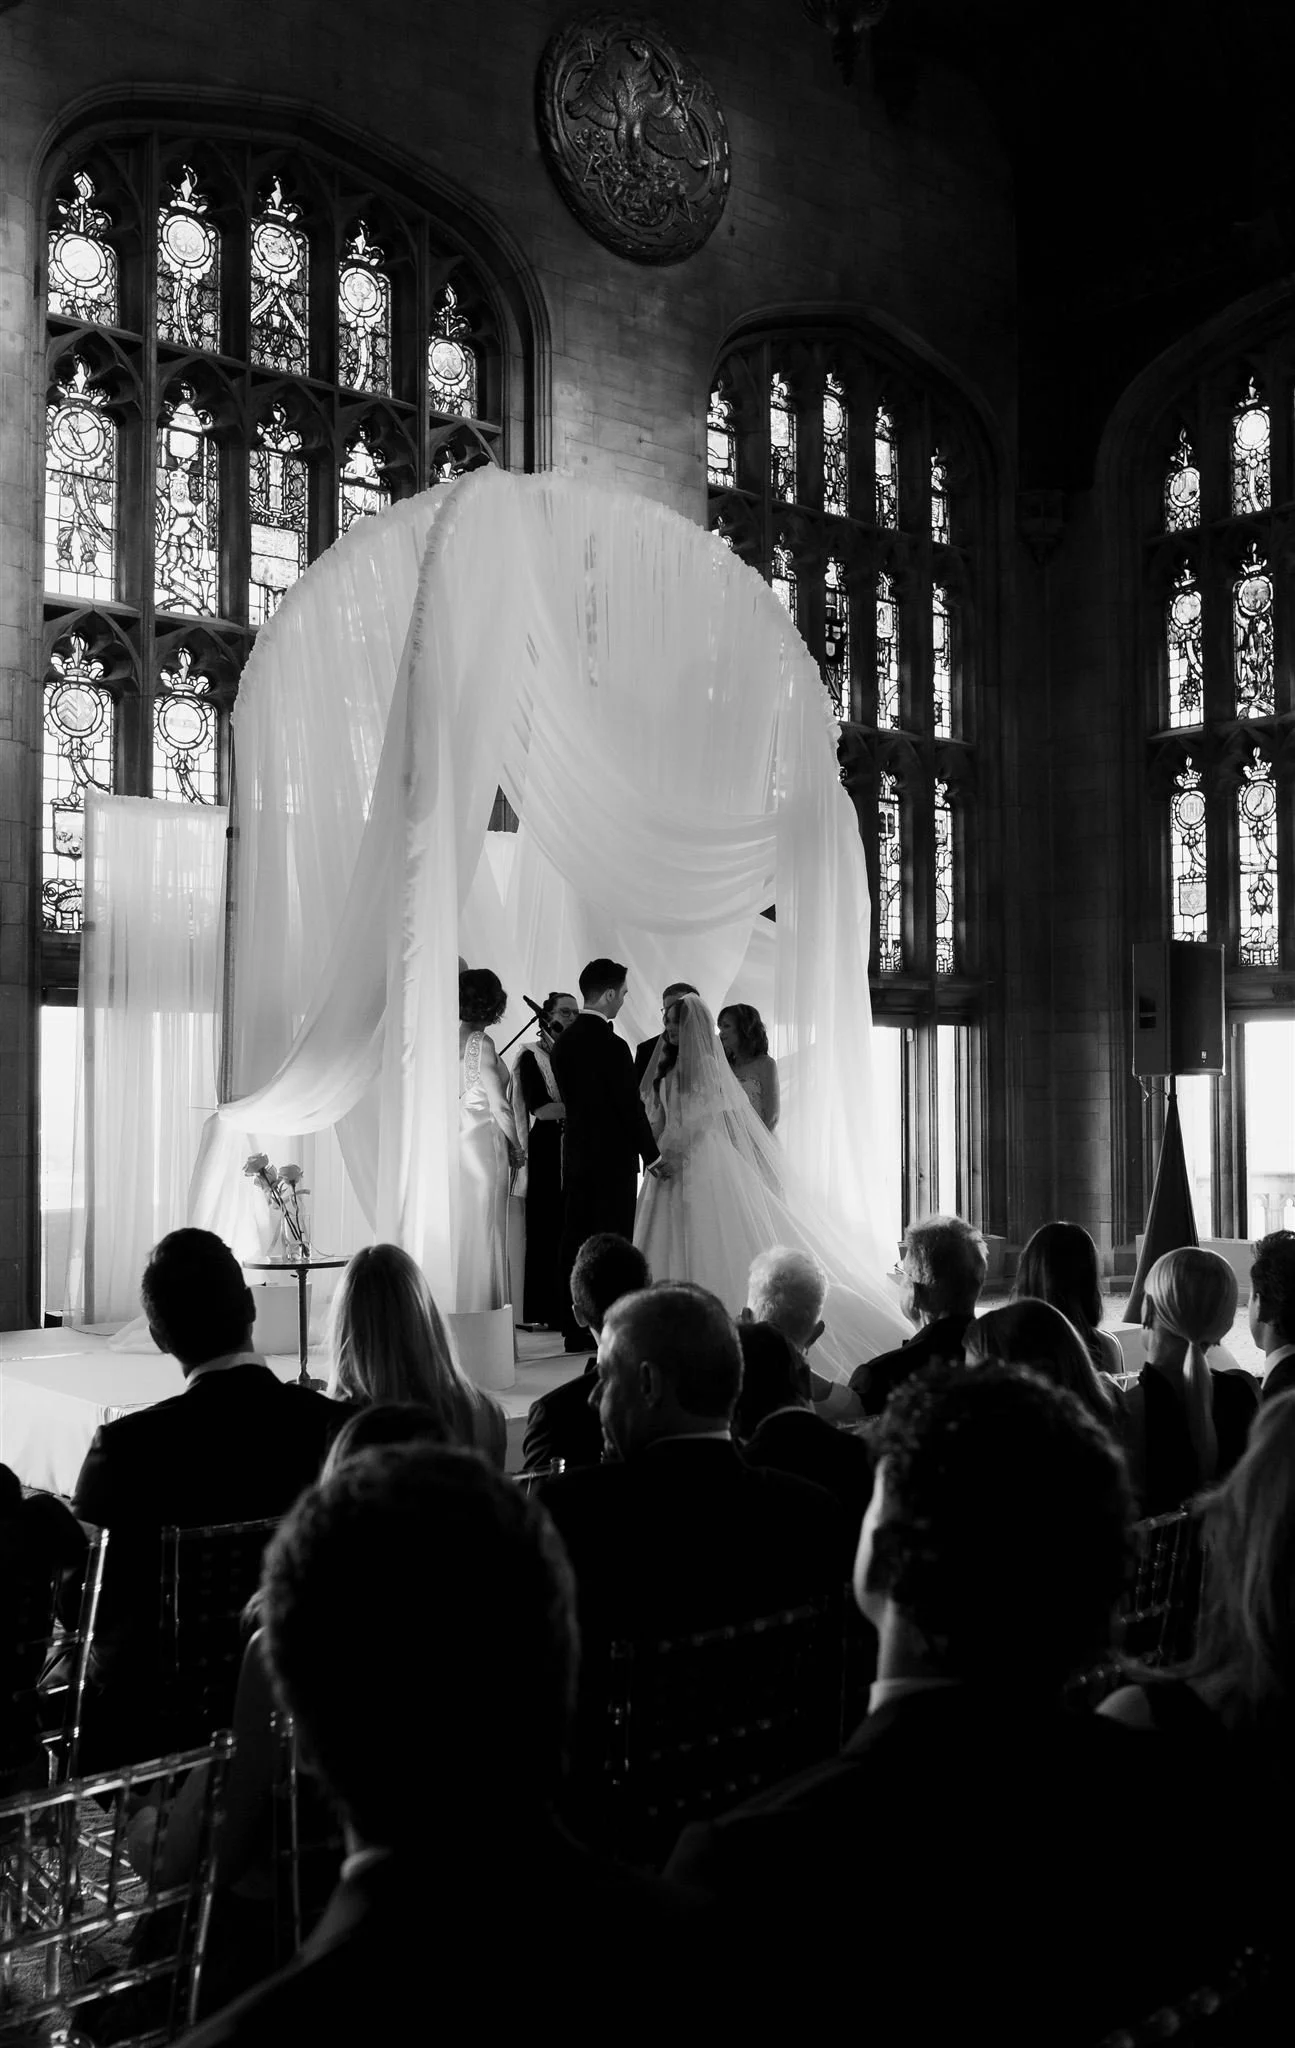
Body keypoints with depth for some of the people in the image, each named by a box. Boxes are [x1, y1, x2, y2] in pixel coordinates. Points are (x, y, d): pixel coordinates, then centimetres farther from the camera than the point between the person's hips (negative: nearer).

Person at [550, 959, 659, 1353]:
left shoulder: (564, 1042, 7)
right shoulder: (611, 1046, -18)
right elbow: (631, 1106, -14)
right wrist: (652, 1155, -5)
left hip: (575, 1154, 8)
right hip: (612, 1158, -8)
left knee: (574, 1242, 10)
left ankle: (574, 1331, 17)